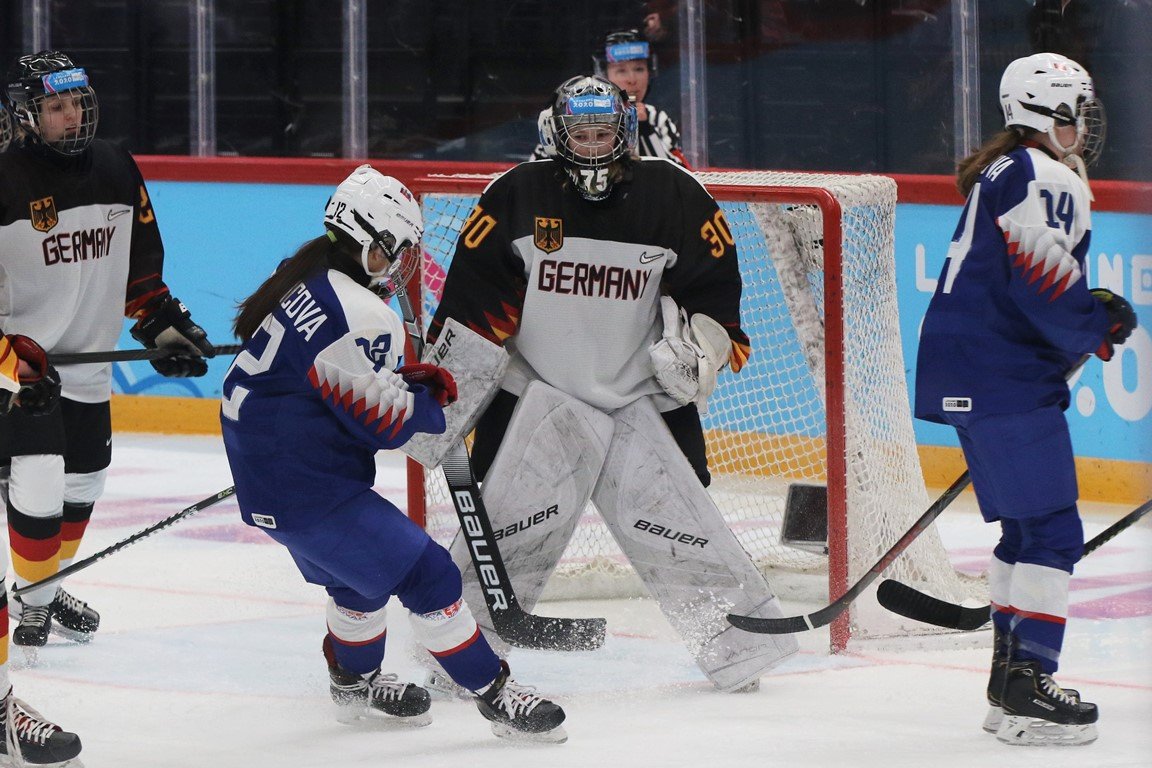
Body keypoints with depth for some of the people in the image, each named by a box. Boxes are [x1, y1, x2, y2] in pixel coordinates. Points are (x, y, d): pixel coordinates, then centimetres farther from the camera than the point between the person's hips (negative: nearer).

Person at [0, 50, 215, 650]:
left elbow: (140, 261, 13)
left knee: (82, 484, 15)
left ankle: (49, 586, 34)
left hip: (89, 362, 7)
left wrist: (163, 323, 9)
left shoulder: (115, 169, 2)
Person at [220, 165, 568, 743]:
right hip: (307, 490, -10)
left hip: (261, 476, 10)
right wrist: (433, 398, 2)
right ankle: (496, 696, -4)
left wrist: (407, 382, 8)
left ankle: (354, 681, 49)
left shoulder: (306, 280, 7)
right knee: (424, 574, -8)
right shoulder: (362, 315, -23)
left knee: (358, 568, 30)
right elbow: (382, 422, -18)